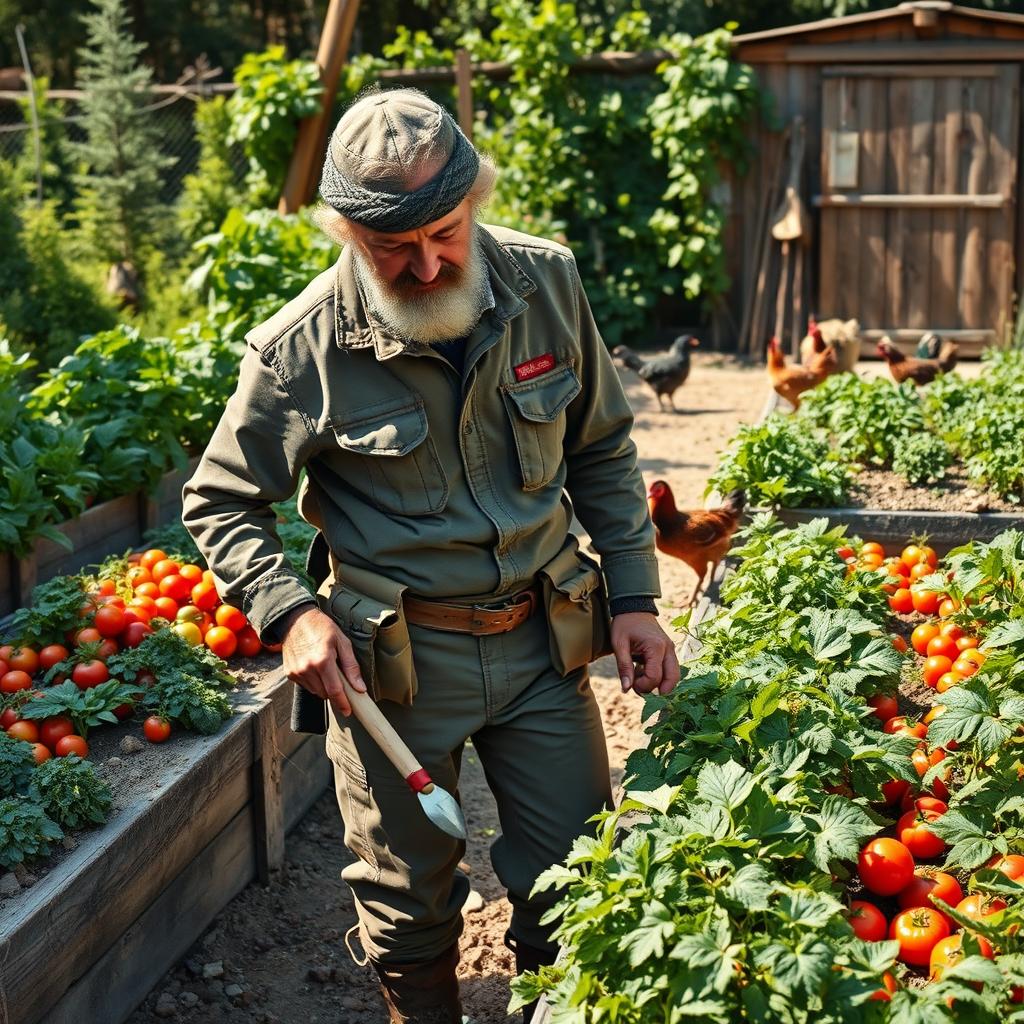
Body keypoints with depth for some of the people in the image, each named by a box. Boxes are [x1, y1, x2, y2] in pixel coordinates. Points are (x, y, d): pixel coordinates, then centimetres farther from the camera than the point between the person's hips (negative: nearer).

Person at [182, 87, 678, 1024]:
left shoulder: (546, 285, -4)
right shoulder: (302, 350, -13)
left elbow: (601, 453, 8)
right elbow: (220, 503, -2)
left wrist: (634, 597, 3)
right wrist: (291, 612, -18)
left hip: (542, 638, 3)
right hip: (395, 659, -2)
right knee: (409, 901, 14)